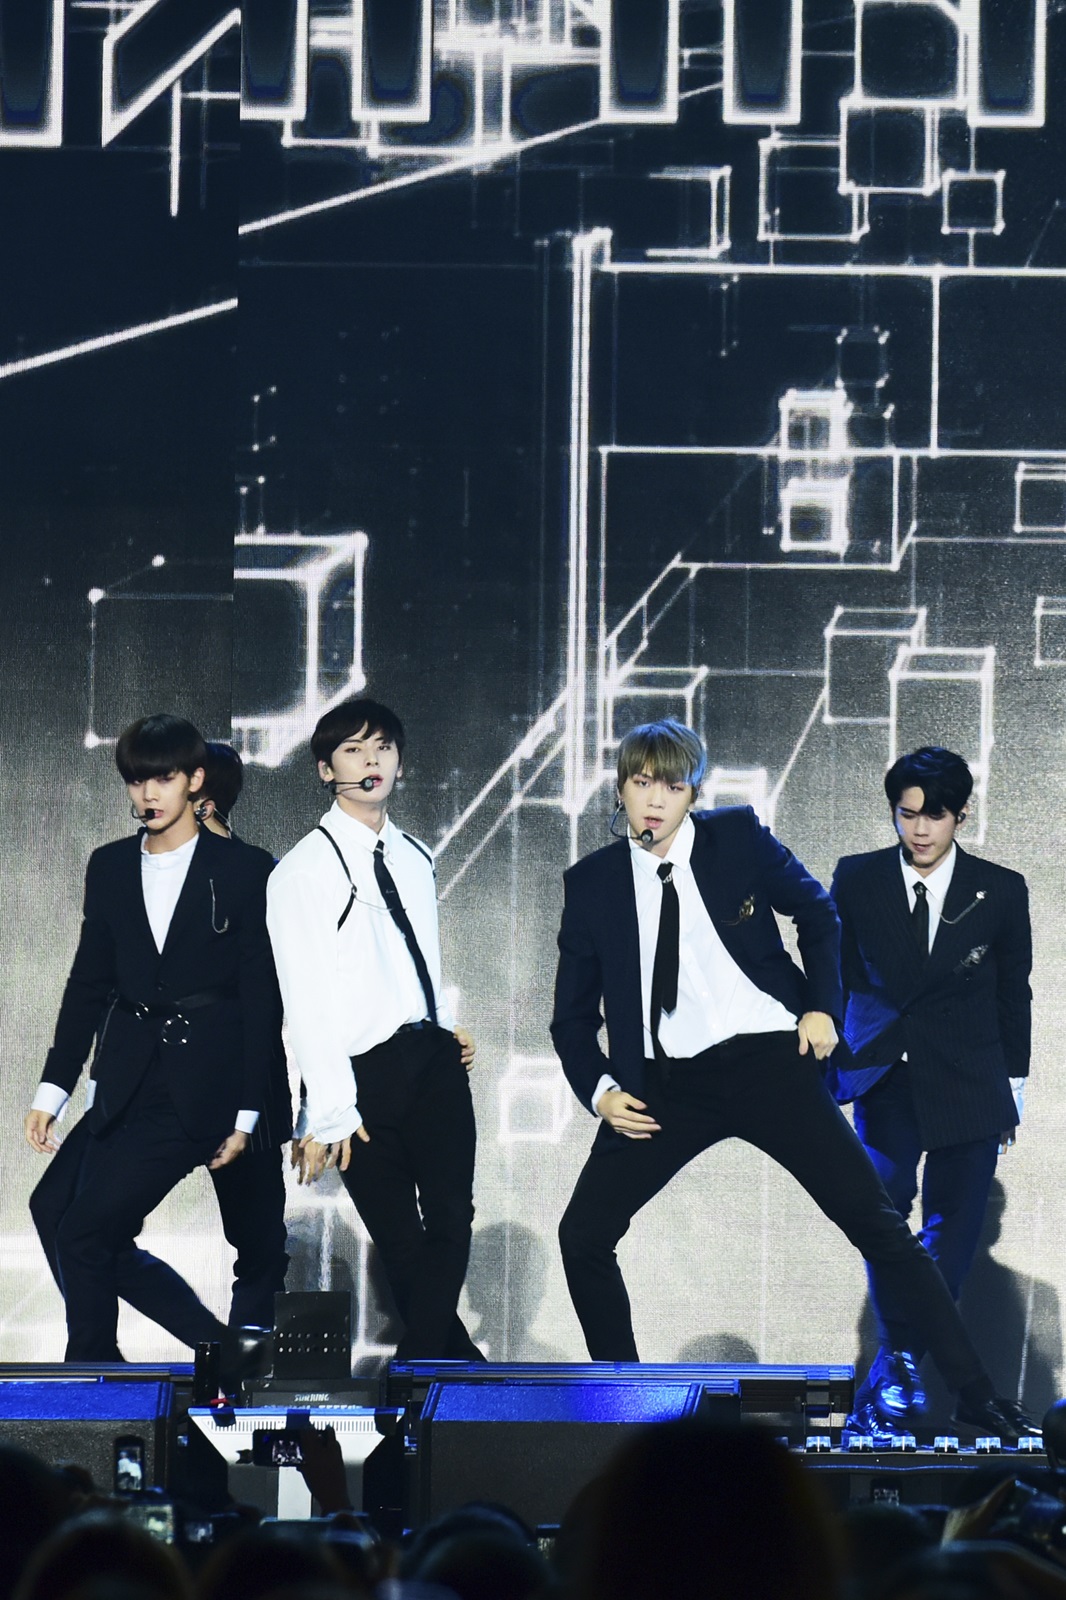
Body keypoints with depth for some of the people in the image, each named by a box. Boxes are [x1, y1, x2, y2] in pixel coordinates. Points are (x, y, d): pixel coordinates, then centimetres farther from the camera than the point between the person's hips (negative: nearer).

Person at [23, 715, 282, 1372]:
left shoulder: (244, 869, -1)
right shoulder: (110, 867, 13)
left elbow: (263, 996, -2)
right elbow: (89, 985, 15)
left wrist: (246, 1114, -6)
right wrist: (53, 1090, 8)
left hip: (200, 1089, -6)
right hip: (125, 1086, 6)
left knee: (84, 1232, -13)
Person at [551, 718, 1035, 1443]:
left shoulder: (737, 836, 0)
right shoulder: (592, 883, 4)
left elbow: (817, 912, 13)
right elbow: (574, 1011, 11)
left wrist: (823, 1005, 1)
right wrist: (600, 1090, -5)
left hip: (768, 1062, -2)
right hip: (667, 1084, 2)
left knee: (877, 1223, -7)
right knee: (582, 1235, -8)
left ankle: (978, 1396, -4)